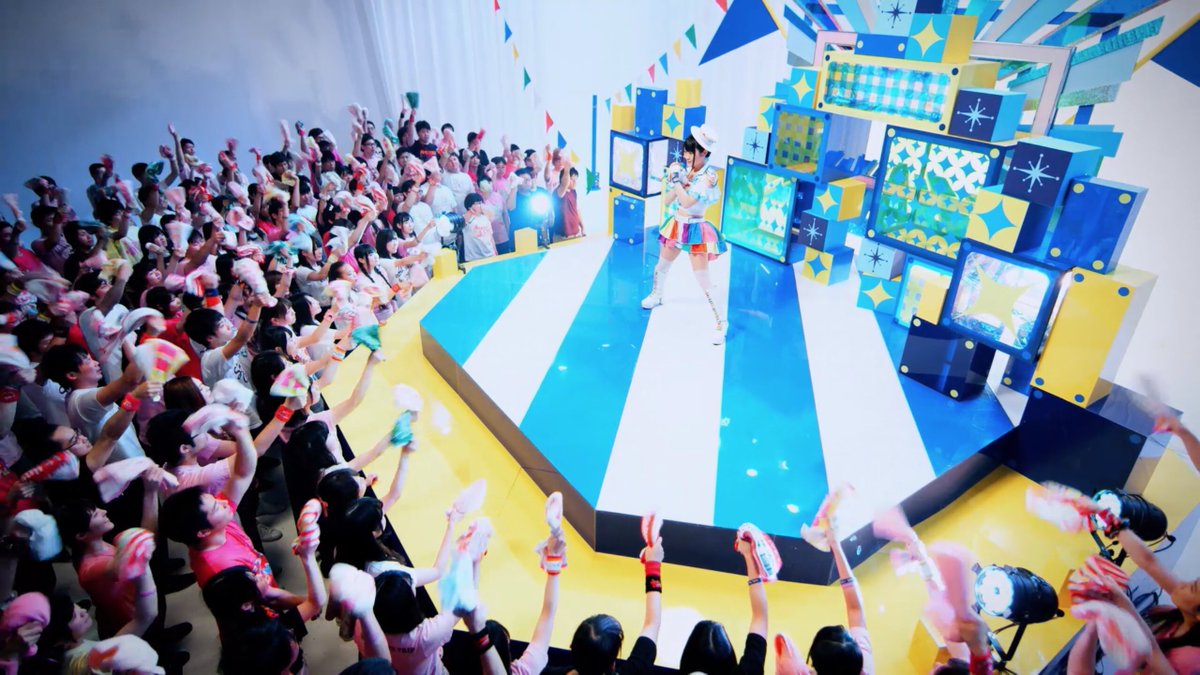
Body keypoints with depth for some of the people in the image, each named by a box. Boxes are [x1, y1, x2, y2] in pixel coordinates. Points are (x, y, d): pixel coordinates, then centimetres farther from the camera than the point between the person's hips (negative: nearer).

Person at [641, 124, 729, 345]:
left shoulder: (709, 176, -17)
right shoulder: (685, 171, 1)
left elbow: (687, 202, -28)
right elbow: (667, 201, 0)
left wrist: (677, 181, -20)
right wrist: (674, 180, -13)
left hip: (696, 230, -7)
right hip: (677, 225, 7)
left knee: (702, 279, -10)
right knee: (662, 266, 23)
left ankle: (720, 321, 0)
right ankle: (656, 295, 51)